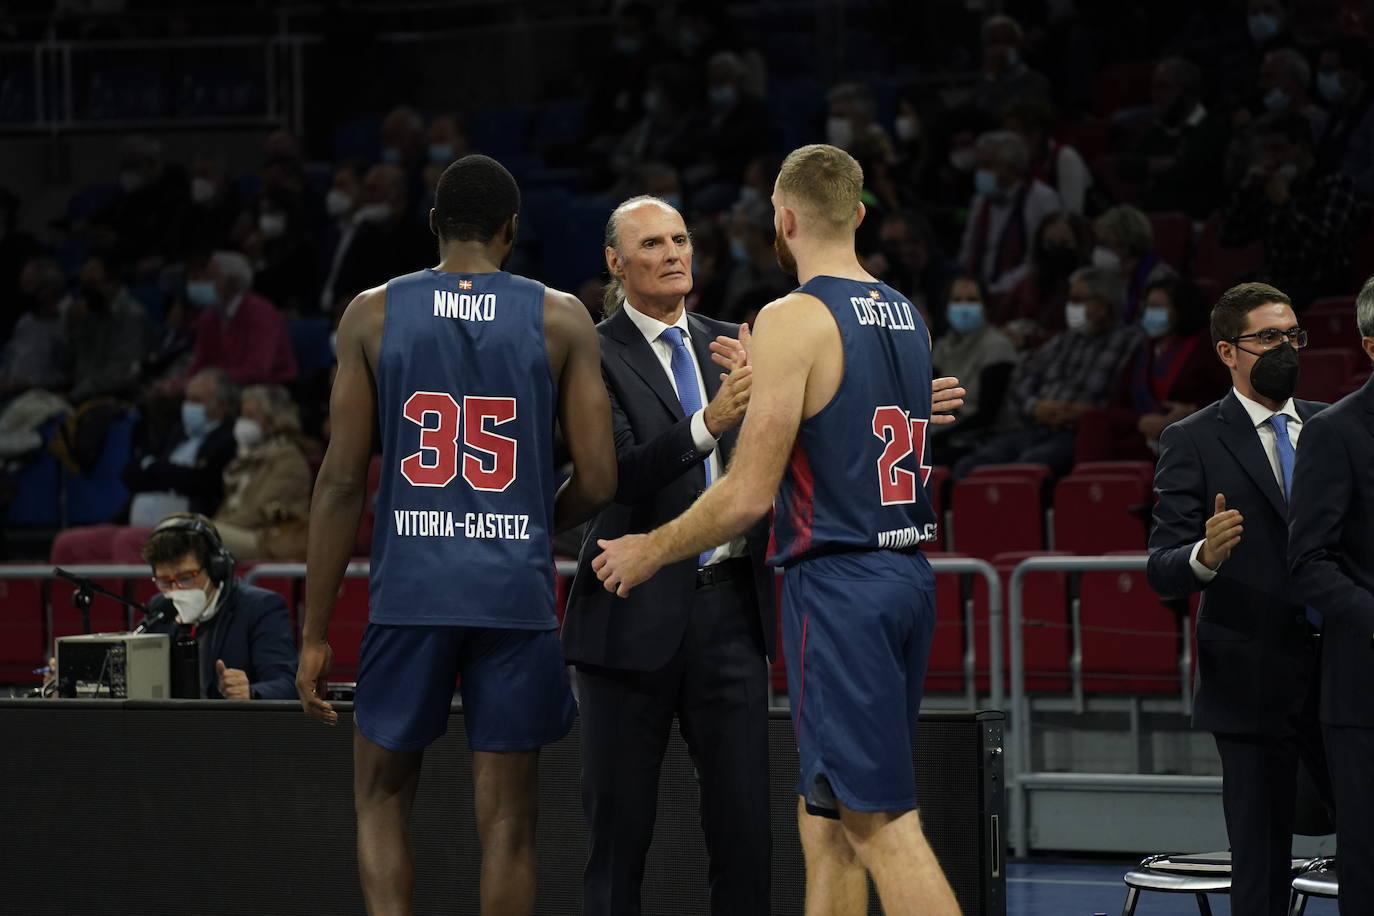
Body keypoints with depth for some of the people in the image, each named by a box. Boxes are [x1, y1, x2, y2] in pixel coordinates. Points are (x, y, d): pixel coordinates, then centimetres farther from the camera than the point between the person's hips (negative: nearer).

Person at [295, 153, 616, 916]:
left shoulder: (373, 314, 2)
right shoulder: (561, 318, 2)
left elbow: (341, 481, 0)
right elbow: (597, 482, -1)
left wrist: (314, 634, 4)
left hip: (410, 594, 0)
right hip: (517, 595, 0)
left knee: (381, 797, 15)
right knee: (506, 820, 7)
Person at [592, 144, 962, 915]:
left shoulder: (795, 319, -12)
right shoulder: (906, 316, 12)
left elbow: (749, 496, -15)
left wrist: (651, 552, 0)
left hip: (838, 586, -8)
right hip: (908, 572, 8)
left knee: (884, 824, -9)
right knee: (826, 820, 16)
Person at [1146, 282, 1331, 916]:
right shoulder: (1193, 442, -1)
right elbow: (1163, 574, -8)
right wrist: (1205, 556, -29)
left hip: (1342, 674, 4)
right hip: (1254, 688, -4)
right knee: (1261, 863, 0)